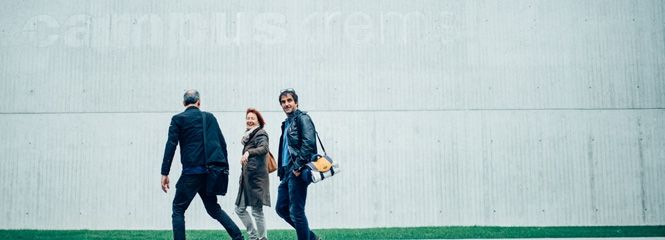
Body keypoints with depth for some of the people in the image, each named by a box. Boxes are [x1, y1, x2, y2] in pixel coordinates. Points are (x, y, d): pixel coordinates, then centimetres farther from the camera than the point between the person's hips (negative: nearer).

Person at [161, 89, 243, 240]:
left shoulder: (178, 119, 1)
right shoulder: (210, 117, 13)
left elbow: (171, 146, -8)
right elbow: (222, 144, 13)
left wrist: (164, 173, -8)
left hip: (192, 171, -5)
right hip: (211, 171, 5)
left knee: (178, 209, 7)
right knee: (213, 208, 20)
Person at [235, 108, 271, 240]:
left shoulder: (261, 134, -7)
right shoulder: (249, 136, 17)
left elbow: (264, 149, -26)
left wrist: (248, 152, -42)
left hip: (257, 177, -9)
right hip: (247, 177, 9)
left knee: (257, 211, -6)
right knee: (240, 209, 9)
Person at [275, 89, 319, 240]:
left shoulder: (302, 118, -7)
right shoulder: (287, 123, 20)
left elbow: (309, 143, -19)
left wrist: (298, 167, -20)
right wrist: (282, 171, 16)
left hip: (298, 172, -10)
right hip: (287, 172, 10)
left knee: (296, 211, -7)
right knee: (281, 208, 12)